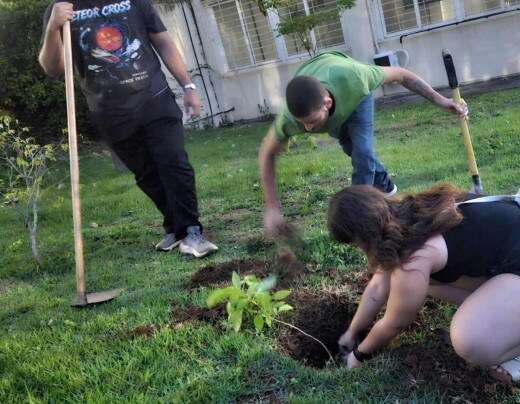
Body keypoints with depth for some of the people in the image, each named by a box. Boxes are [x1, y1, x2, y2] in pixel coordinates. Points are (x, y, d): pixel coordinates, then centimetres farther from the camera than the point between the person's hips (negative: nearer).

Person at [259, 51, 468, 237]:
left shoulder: (352, 79, -48)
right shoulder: (289, 119, -44)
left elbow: (399, 74, -30)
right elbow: (267, 153, -26)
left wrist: (439, 100, -25)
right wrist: (272, 206, -30)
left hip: (354, 95, -1)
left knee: (362, 151, -19)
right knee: (353, 149, 16)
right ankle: (384, 186, 43)